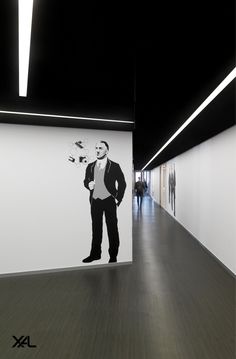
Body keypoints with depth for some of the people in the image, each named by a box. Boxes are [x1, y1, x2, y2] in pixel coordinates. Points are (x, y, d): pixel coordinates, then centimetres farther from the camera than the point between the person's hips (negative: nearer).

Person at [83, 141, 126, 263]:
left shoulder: (114, 166, -3)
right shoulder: (90, 166, 8)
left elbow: (122, 183, 0)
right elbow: (85, 180, 18)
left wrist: (118, 199, -6)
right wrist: (88, 184, -5)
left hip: (109, 201, -3)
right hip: (95, 201, 4)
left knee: (112, 228, 5)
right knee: (96, 228, 12)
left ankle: (113, 256, 20)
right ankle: (95, 253, 27)